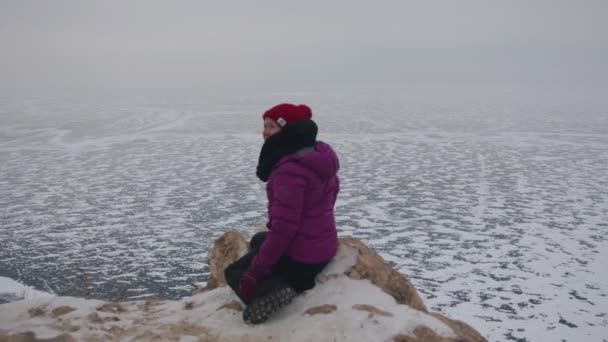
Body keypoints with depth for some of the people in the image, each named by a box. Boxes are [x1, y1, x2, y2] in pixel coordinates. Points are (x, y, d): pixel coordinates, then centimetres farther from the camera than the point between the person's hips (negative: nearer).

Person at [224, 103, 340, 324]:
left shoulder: (289, 170, -26)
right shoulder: (320, 155, 4)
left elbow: (283, 227, -27)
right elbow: (331, 191, 18)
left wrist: (255, 272, -19)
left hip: (299, 255, -9)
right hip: (324, 246, 10)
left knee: (235, 272, 14)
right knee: (258, 241, 35)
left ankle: (271, 292, -17)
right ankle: (289, 284, 9)